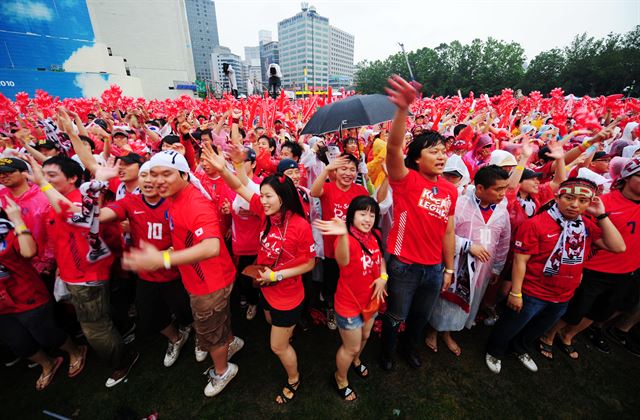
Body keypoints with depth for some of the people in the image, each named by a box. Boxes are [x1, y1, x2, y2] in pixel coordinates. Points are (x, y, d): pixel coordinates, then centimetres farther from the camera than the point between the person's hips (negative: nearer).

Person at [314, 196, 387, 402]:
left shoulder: (375, 236, -8)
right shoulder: (347, 239, -30)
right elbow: (342, 261, -52)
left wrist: (383, 277, -12)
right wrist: (343, 235, -72)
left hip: (370, 300, 7)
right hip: (349, 304, -7)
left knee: (364, 337, 30)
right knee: (351, 347, 14)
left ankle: (355, 361, 63)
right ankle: (340, 379, 46)